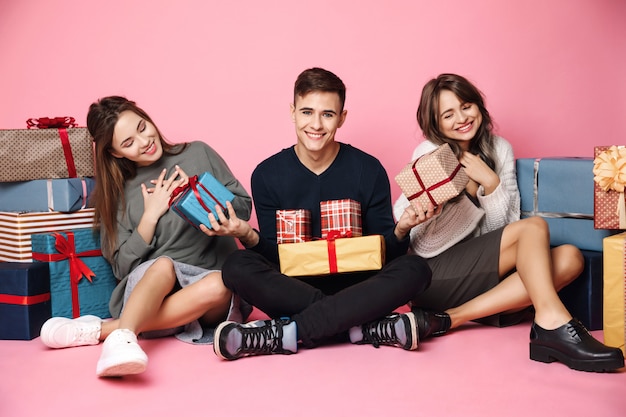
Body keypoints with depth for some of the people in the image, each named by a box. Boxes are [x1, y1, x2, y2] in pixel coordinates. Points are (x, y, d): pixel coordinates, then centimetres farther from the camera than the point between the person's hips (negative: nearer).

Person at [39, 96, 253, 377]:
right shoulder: (116, 193, 9)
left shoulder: (198, 154, 8)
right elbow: (123, 267, 4)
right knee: (163, 264, -34)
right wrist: (151, 215, -6)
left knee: (218, 285, -35)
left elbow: (244, 207, 10)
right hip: (146, 290, 0)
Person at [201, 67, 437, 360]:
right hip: (292, 287, 0)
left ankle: (284, 334, -30)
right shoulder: (268, 175, 0)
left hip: (355, 285, 0)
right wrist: (248, 236, -20)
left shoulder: (368, 170, -2)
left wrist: (400, 231, -21)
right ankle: (369, 329, -29)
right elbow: (273, 256, 1)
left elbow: (384, 253, 1)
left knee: (414, 269, -27)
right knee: (237, 267, -26)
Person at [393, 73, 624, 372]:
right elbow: (425, 244, -10)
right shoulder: (429, 154, -5)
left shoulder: (499, 149, 7)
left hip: (481, 270, 5)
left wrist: (491, 182, -12)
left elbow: (505, 226, 4)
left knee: (569, 257, -19)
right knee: (534, 227, -21)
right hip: (433, 275, -5)